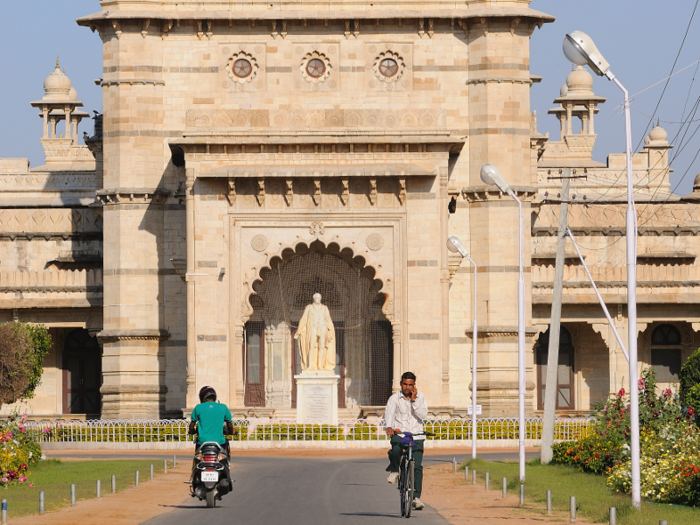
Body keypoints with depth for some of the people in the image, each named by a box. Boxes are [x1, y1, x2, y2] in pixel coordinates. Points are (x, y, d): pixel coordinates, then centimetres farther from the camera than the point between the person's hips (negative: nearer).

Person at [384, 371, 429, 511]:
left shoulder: (420, 397, 7)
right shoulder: (394, 399, 1)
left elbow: (423, 415, -4)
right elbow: (389, 413, -16)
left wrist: (414, 401, -13)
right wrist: (389, 427, -35)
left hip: (416, 435, 1)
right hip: (399, 433, -1)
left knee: (417, 466, -10)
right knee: (396, 450, -34)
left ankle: (416, 497, -7)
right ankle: (394, 470, -1)